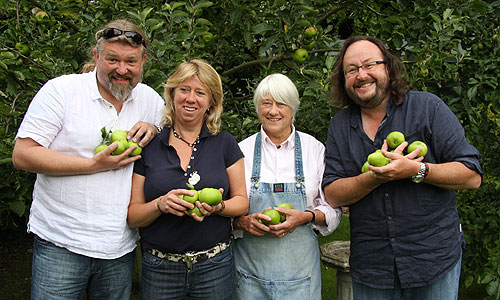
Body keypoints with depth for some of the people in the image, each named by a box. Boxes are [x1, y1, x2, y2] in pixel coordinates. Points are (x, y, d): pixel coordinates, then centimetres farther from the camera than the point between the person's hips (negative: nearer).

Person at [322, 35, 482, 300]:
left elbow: (472, 176, -7)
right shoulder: (340, 125, 3)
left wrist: (416, 170, -22)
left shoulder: (427, 107, -4)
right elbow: (332, 195, -4)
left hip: (434, 258, -2)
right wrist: (376, 176, -19)